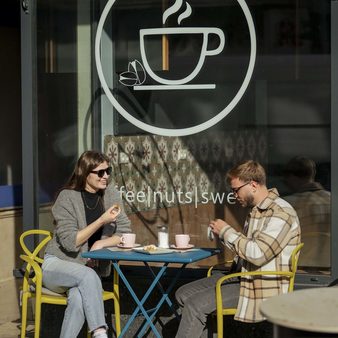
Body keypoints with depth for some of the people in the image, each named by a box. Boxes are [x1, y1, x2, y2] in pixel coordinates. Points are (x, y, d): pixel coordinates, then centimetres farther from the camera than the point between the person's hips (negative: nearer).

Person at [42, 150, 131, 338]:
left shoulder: (110, 194, 2)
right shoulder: (67, 197, -10)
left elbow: (125, 233, 3)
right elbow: (70, 242, -16)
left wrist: (102, 243, -16)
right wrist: (102, 220, -23)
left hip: (90, 266, 3)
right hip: (57, 264, -3)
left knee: (78, 298, -32)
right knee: (88, 275, -35)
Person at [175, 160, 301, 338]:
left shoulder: (280, 213, -18)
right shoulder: (257, 211, 14)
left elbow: (258, 253, -27)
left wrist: (226, 231, -15)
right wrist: (222, 234, 8)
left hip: (264, 288, -10)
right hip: (243, 275, 10)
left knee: (195, 304, -19)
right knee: (183, 294, 5)